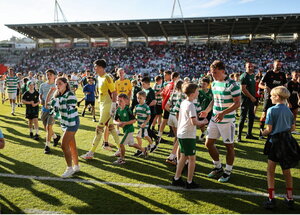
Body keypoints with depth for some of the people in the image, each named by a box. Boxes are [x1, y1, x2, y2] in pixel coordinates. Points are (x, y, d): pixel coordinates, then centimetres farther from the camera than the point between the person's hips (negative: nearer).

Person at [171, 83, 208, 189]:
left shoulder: (183, 103, 9)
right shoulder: (191, 105, -17)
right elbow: (194, 122, -24)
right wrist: (203, 122, -8)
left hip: (180, 134, 9)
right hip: (188, 136, -9)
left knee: (183, 157, 17)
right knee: (192, 158, 3)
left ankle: (176, 179, 23)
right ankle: (189, 182, 12)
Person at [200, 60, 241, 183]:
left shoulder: (231, 84, -14)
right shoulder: (214, 84, 9)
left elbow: (237, 103, -17)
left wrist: (223, 113, -28)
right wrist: (207, 111, 5)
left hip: (227, 120, -8)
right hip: (214, 119, 8)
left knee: (229, 146, 5)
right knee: (208, 143, 10)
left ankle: (228, 172, 22)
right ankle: (218, 168, 29)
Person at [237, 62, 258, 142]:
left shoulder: (253, 75, 15)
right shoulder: (244, 76, -11)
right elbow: (243, 89, -19)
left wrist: (254, 97, 13)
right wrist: (251, 97, -17)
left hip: (252, 99, 9)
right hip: (245, 99, -9)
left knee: (252, 117, 13)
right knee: (243, 117, -7)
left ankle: (249, 134, 25)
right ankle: (239, 136, 0)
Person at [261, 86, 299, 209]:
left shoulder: (271, 110, -13)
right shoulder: (288, 110, 5)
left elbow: (269, 129, -14)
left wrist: (263, 133, 5)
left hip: (275, 141, -5)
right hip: (287, 141, 6)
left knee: (270, 171, 6)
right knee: (286, 171, 16)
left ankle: (271, 199, 6)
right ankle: (289, 199, 23)